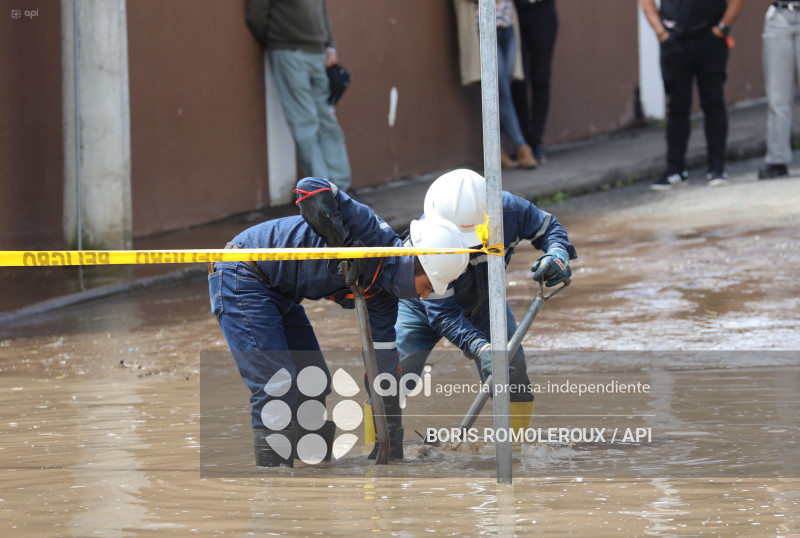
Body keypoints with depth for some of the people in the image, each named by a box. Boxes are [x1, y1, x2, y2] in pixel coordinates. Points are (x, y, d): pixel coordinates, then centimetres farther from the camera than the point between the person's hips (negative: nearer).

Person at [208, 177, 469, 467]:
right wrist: (345, 243, -32)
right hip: (241, 278, -10)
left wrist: (391, 442, 5)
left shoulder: (382, 296, 2)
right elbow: (311, 189, -30)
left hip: (278, 293, 10)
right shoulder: (372, 232, -22)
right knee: (277, 387, -15)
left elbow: (382, 367, 6)